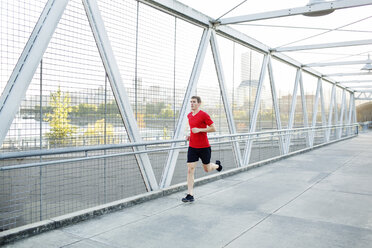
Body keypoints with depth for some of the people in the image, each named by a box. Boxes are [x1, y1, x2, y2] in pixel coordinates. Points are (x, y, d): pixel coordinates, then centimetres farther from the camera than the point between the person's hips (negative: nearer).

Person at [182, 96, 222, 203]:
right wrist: (189, 135, 7)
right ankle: (190, 195, -1)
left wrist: (199, 130, -19)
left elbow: (213, 128, -11)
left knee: (207, 169, 12)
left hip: (204, 147, -5)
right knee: (190, 170, -5)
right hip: (192, 147, 5)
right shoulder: (189, 115, 9)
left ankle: (217, 165, 47)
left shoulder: (204, 115, -11)